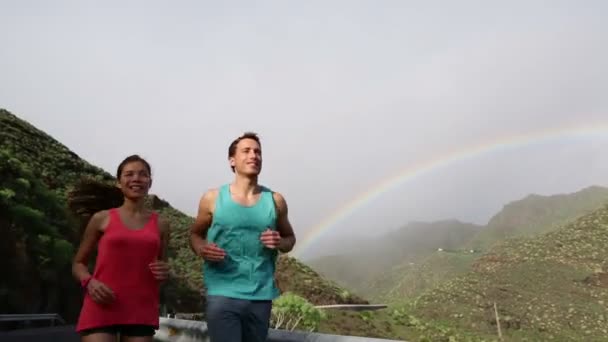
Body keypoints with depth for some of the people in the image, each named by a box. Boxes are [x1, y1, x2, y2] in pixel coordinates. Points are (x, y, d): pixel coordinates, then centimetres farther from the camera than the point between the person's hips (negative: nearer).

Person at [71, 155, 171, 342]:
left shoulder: (160, 225, 9)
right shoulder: (102, 218, 4)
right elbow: (78, 263, 11)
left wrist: (164, 273, -3)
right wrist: (89, 282, -9)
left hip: (141, 311, 2)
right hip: (101, 309, -2)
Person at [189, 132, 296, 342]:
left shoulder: (275, 200, 3)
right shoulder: (213, 198, -1)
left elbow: (290, 238, 16)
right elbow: (195, 234, 12)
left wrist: (280, 243, -8)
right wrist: (201, 249, -10)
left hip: (261, 296, 3)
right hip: (223, 294, -2)